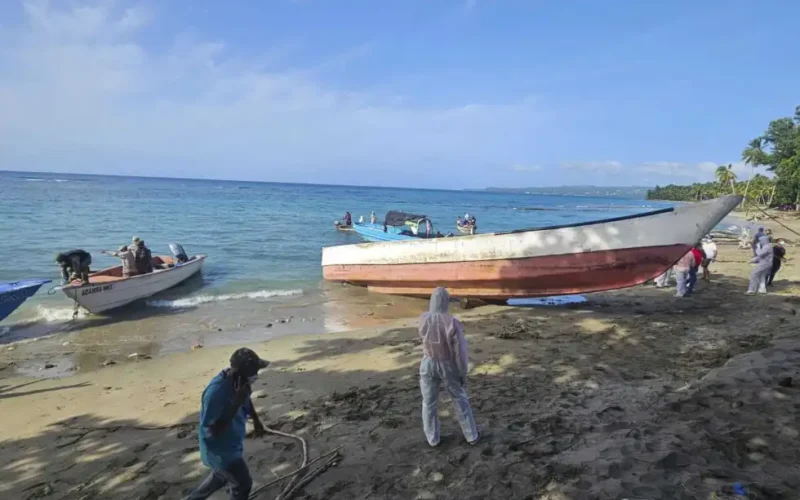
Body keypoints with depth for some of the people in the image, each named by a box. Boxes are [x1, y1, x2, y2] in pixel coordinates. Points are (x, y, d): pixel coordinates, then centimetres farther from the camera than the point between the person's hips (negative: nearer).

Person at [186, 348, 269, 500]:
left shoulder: (238, 380, -12)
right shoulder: (216, 392, -36)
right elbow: (214, 430, -32)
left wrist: (256, 421, 15)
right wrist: (236, 402, -38)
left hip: (232, 443, 8)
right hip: (219, 450, -8)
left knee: (221, 475, 29)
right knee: (243, 484, 5)